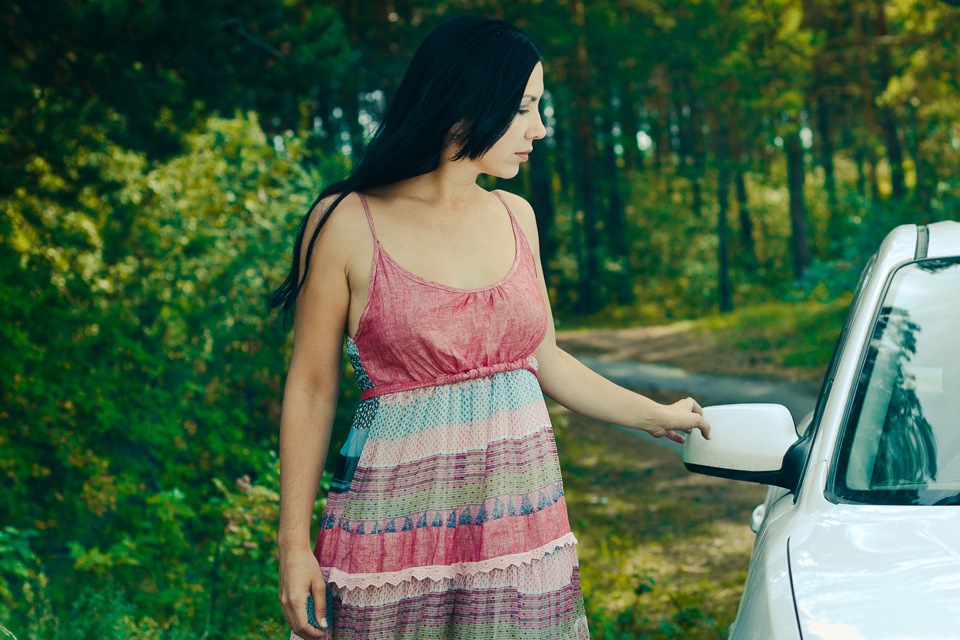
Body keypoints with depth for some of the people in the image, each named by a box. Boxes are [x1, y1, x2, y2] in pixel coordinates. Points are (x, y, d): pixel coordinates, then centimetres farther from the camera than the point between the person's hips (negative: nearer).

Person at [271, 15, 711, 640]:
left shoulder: (514, 216, 9)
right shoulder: (348, 221, -7)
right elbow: (311, 389, -4)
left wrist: (658, 416, 24)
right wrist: (294, 544, -6)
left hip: (523, 517, 5)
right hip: (399, 531, -4)